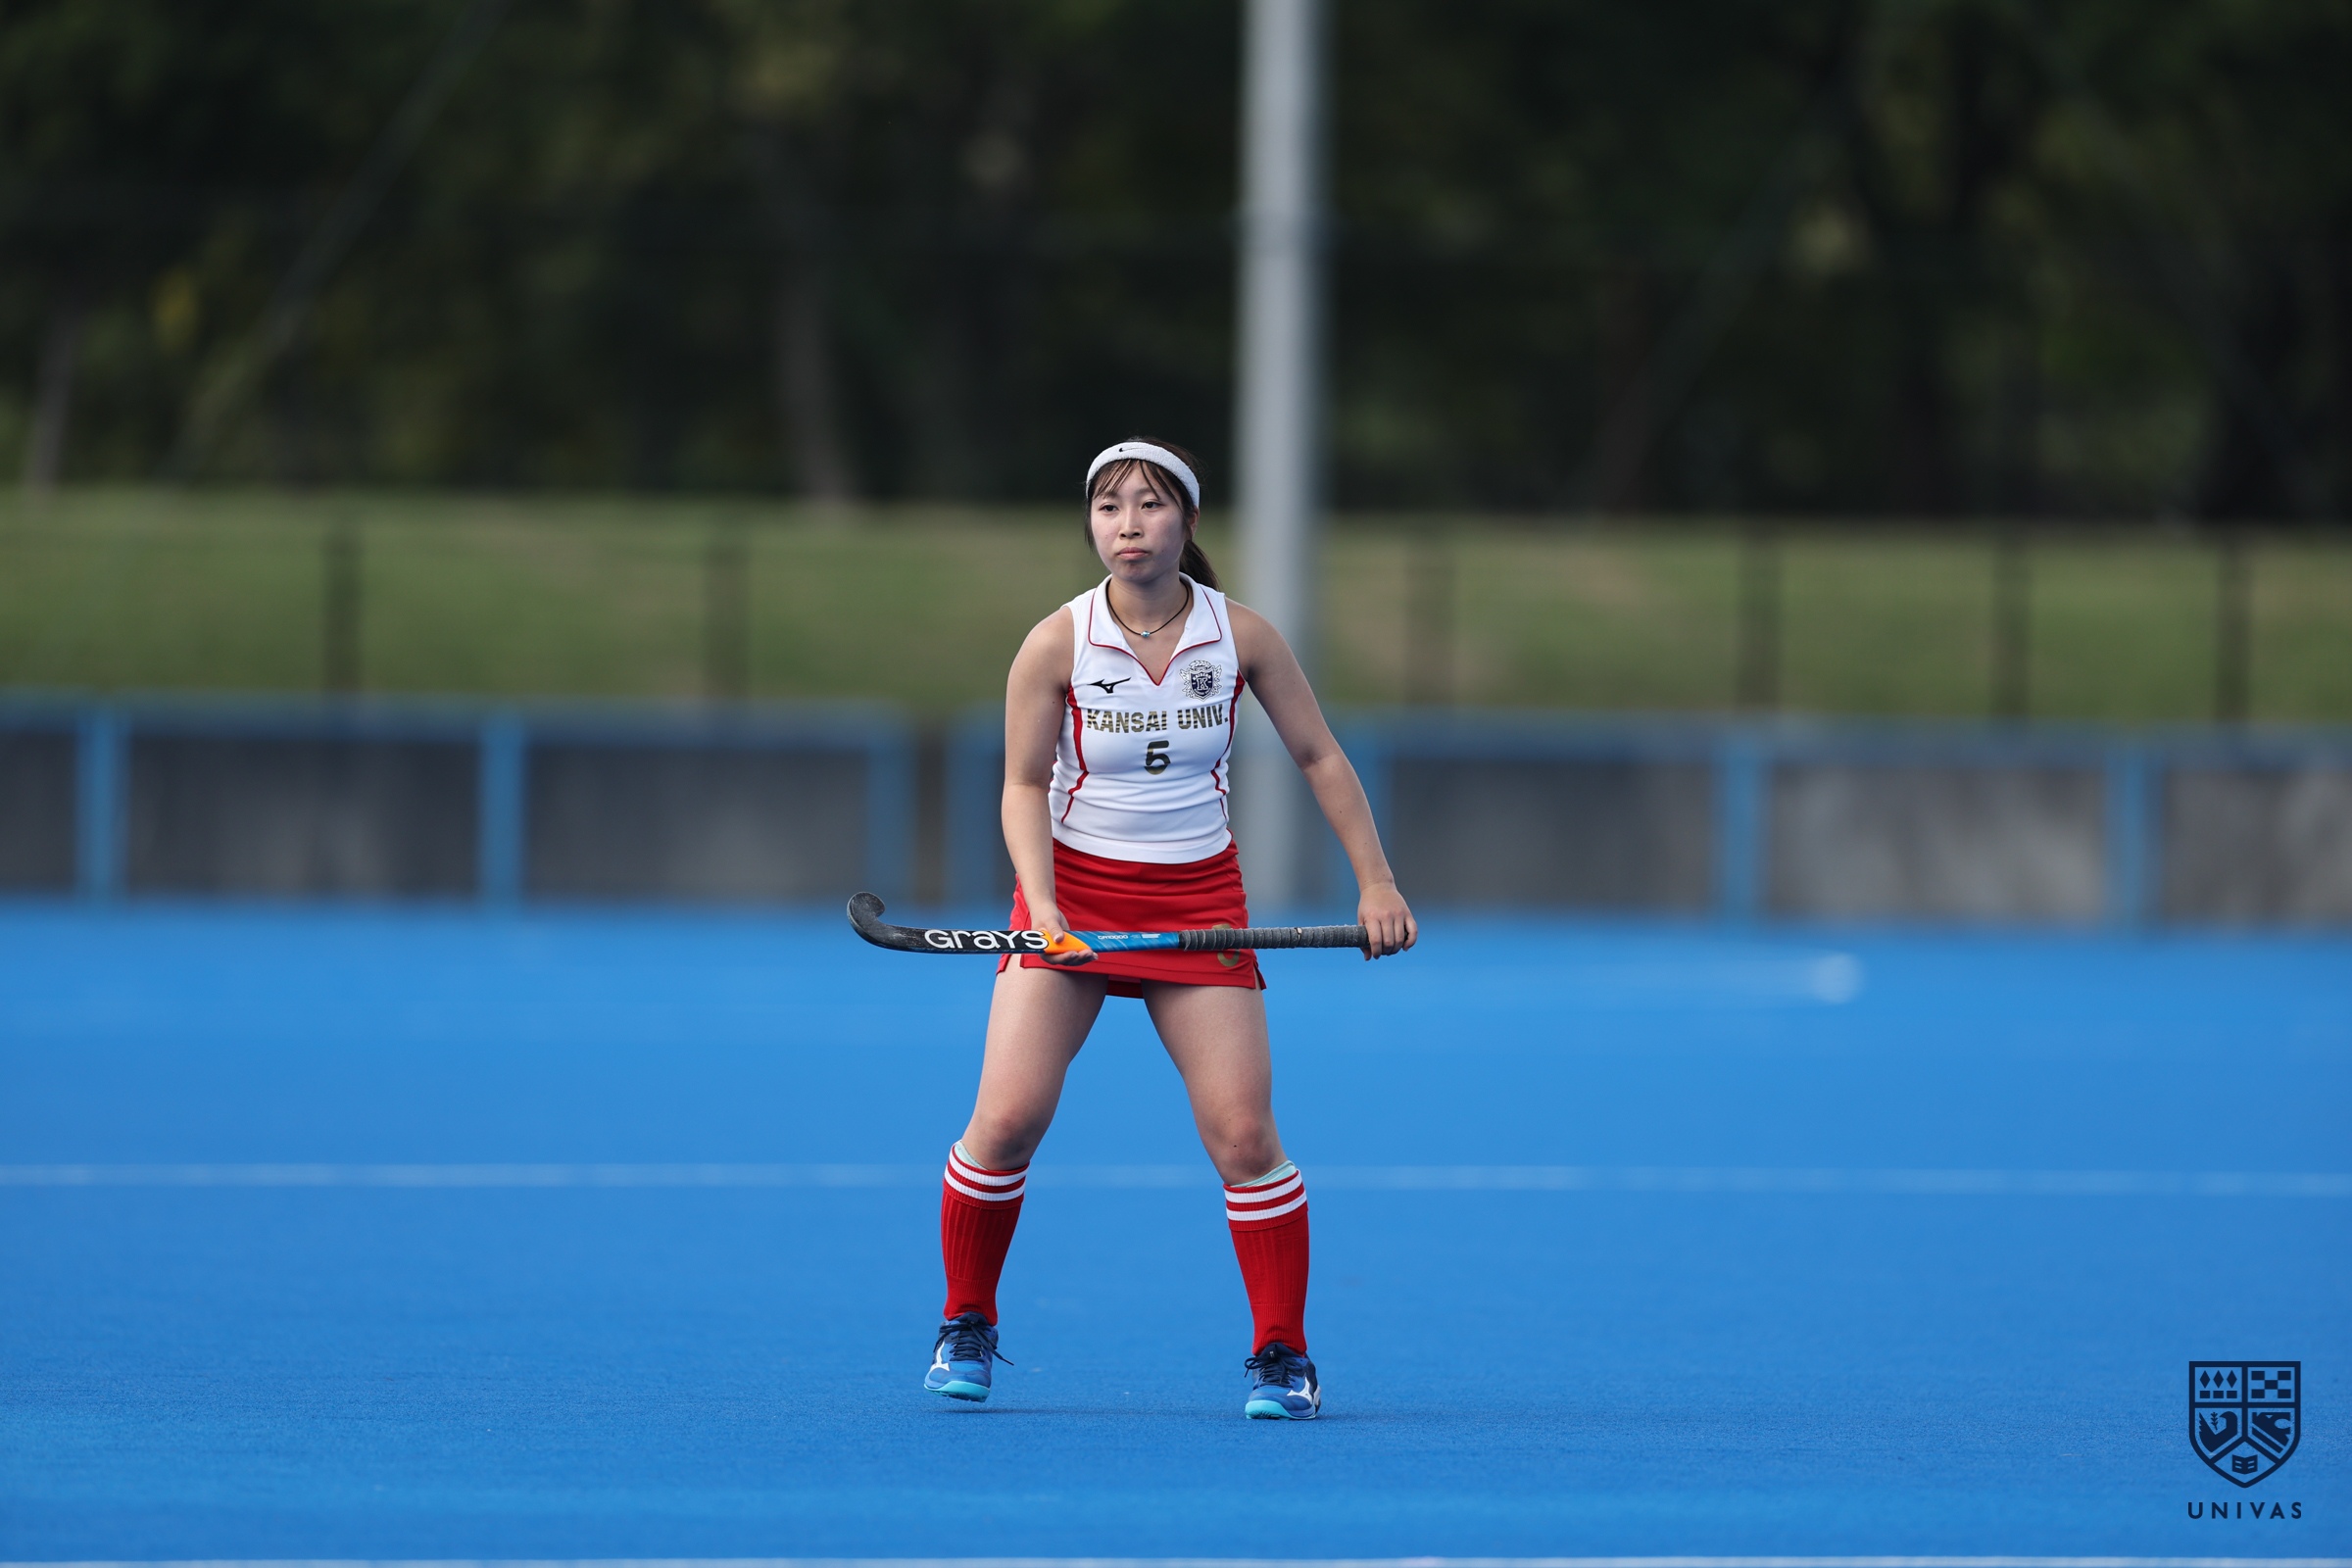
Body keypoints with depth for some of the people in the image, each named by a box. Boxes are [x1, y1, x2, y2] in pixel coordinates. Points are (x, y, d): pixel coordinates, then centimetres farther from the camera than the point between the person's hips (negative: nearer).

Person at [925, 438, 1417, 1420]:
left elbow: (1319, 757, 5)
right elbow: (1024, 785, -4)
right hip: (1072, 888, -1)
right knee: (1010, 1115, -13)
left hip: (1196, 894, 1)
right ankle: (965, 1328, 8)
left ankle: (1283, 1355, 5)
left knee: (1242, 1133, -9)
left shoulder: (1240, 637, -5)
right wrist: (1041, 903, -19)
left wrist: (1375, 881, 2)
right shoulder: (1057, 645, -10)